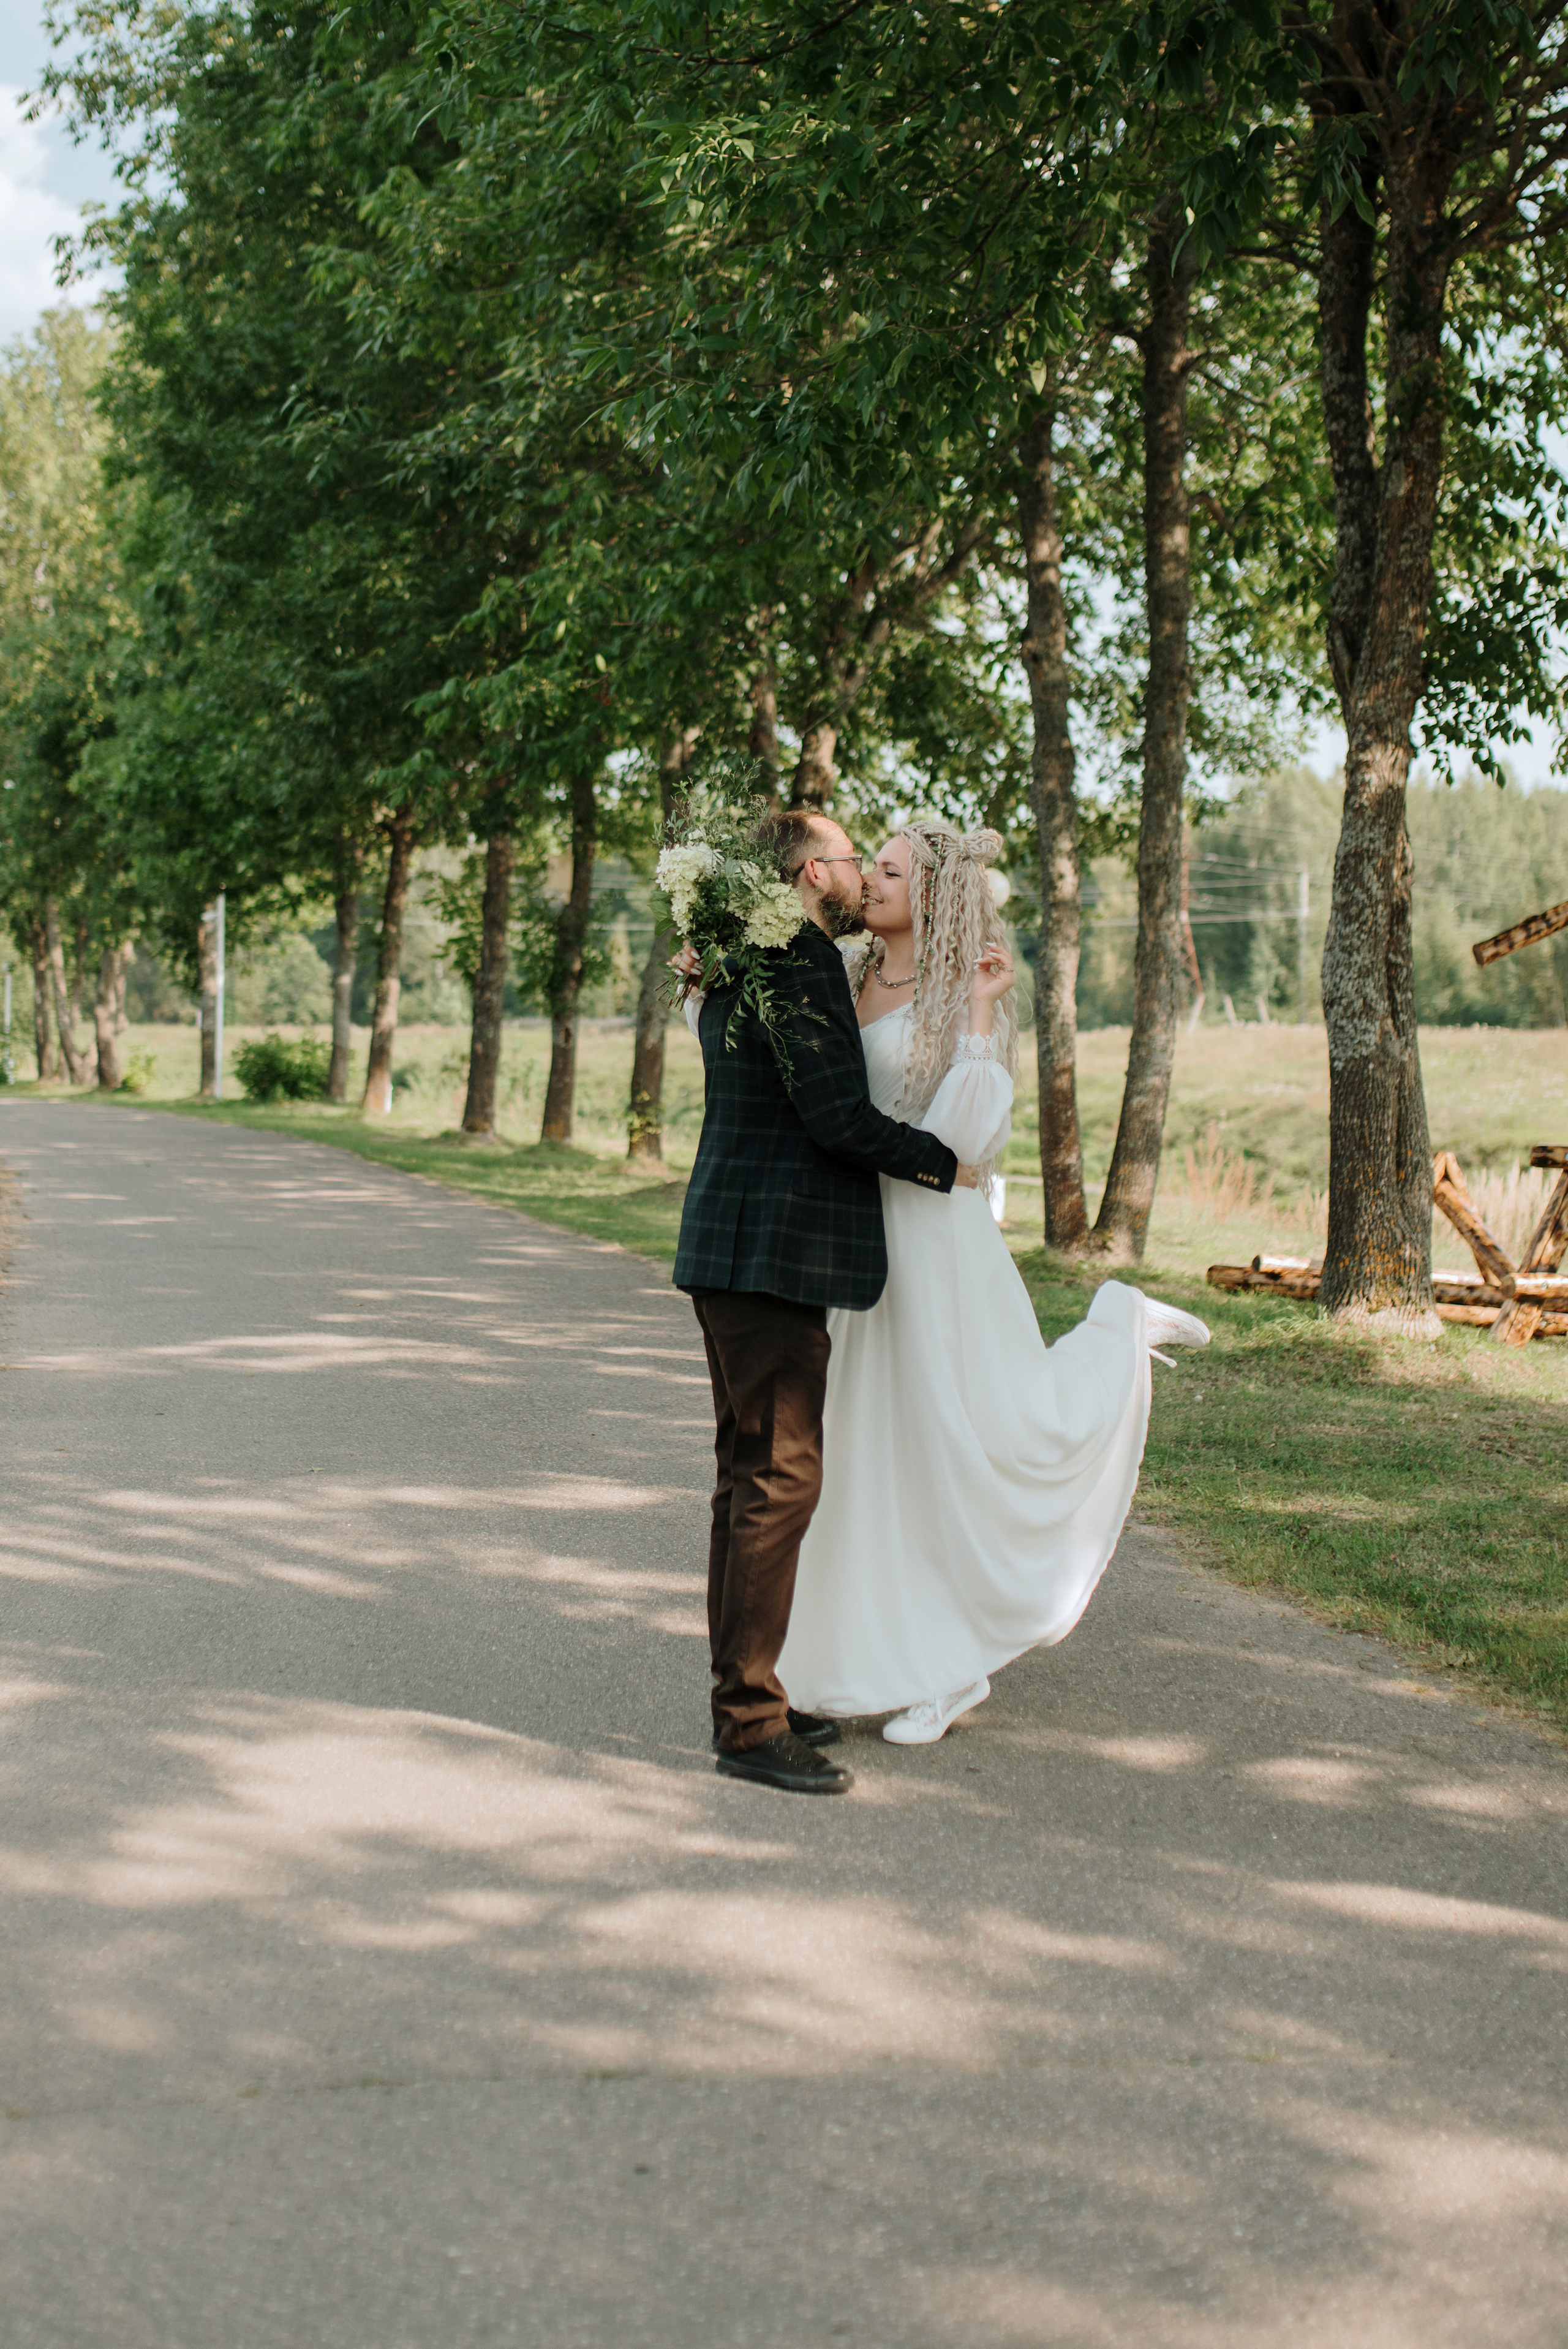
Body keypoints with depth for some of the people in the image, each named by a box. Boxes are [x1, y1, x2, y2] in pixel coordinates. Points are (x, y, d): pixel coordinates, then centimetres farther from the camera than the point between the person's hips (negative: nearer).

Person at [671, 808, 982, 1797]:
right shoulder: (801, 967, -15)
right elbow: (838, 1115, -20)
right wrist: (945, 1164, -6)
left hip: (737, 1253, 11)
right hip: (771, 1259, -11)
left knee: (752, 1474, 15)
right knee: (780, 1476, -8)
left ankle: (744, 1693, 22)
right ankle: (750, 1723, -5)